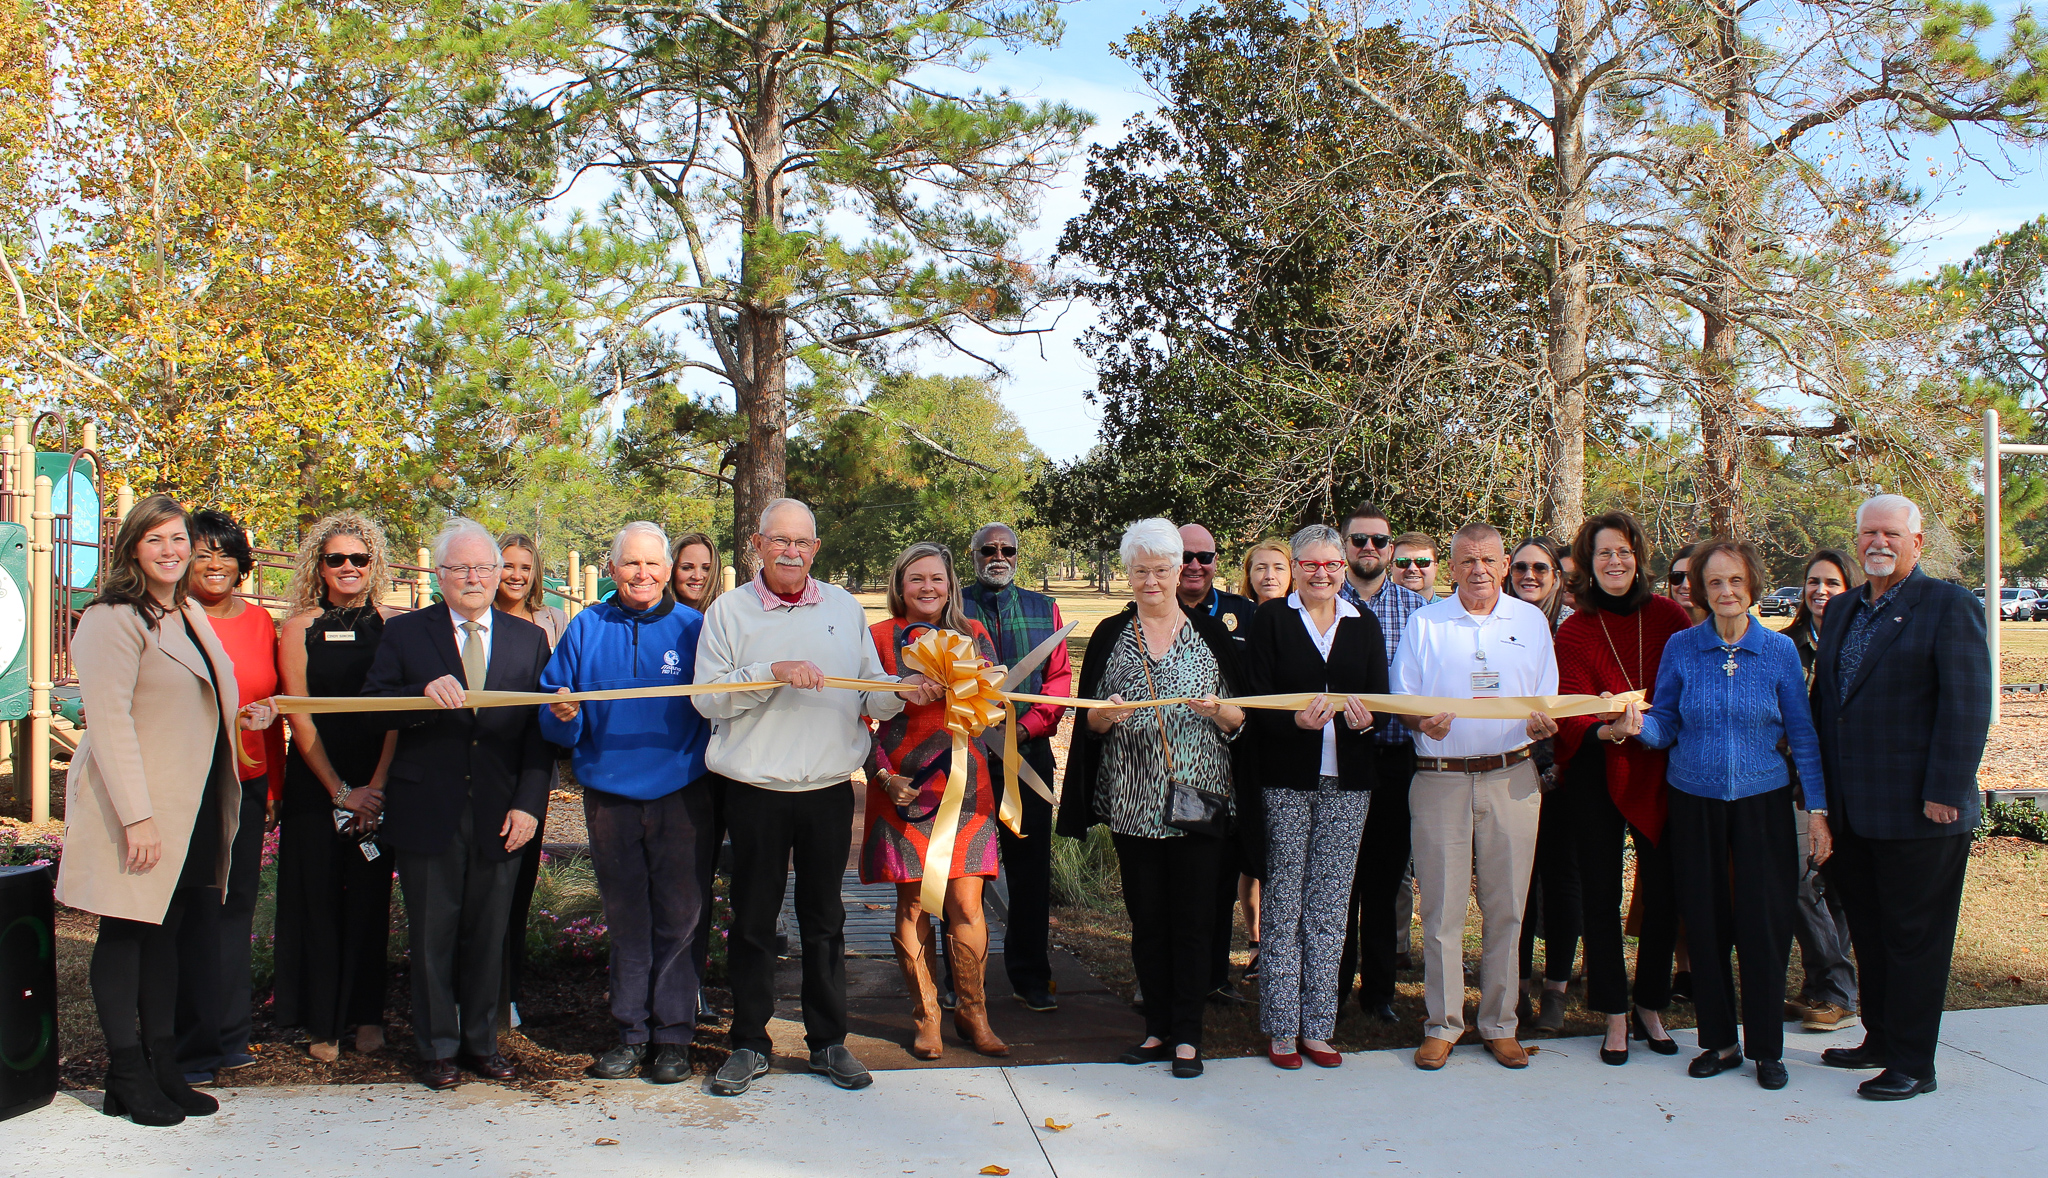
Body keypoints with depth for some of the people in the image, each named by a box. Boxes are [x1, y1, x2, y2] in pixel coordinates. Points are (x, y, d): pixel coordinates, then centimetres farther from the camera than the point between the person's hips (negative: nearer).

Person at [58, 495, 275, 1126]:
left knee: (164, 936, 11)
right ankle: (128, 1079, 9)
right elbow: (108, 720, -17)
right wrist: (137, 815, -22)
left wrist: (237, 719, 9)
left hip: (191, 807, 7)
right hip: (136, 805, -7)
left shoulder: (191, 614, 14)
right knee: (124, 934, 1)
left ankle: (164, 1069, 16)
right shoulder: (113, 619, -11)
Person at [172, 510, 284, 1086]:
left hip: (247, 783, 5)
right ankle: (191, 1045, 10)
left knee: (237, 905, 12)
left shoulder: (260, 621, 10)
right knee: (193, 914, -1)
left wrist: (274, 783, 14)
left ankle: (229, 1034, 24)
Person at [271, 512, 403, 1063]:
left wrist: (376, 786, -10)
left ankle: (366, 1016, 16)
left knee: (370, 896, 5)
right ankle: (322, 1024, 13)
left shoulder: (392, 626, 1)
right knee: (318, 898, 3)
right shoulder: (299, 628, 0)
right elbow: (299, 716, -2)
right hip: (314, 783, 0)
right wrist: (340, 790, -7)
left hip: (378, 783, 0)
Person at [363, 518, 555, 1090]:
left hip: (500, 815, 1)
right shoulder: (405, 633, 5)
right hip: (428, 812, -1)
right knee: (432, 935, 7)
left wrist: (528, 804, -5)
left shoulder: (530, 640, 8)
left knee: (488, 934, 9)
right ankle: (438, 1048, 20)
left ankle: (481, 1042, 23)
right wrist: (424, 692, -22)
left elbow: (540, 730, 5)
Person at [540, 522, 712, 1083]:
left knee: (678, 918, 1)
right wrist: (562, 715, -14)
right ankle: (632, 1031, 20)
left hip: (681, 796, -2)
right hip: (610, 797, 2)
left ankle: (673, 1035, 11)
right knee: (625, 920, 10)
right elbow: (556, 727, 8)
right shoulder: (586, 628, 8)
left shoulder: (693, 627, 3)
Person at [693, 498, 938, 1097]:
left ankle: (828, 1041, 22)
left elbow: (869, 695, 7)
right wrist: (772, 673, -19)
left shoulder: (844, 608, 8)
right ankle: (749, 1043, 20)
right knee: (752, 919, 7)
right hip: (754, 791, -1)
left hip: (829, 789, 2)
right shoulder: (729, 611, 1)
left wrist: (902, 691, -14)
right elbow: (707, 698, -8)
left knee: (824, 919, 10)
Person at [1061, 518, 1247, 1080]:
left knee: (1194, 916, 0)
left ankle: (1187, 1034, 9)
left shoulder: (1211, 632, 6)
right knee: (1146, 916, 6)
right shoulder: (1109, 636, 8)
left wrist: (1218, 710, -16)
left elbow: (1241, 718, 5)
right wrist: (1106, 714, -14)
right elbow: (1089, 723, 7)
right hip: (1133, 798, 1)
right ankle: (1158, 1028, 18)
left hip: (1200, 795, -1)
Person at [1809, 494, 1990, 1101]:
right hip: (1850, 812, 7)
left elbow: (1968, 707, -13)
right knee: (1869, 934, 15)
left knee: (1914, 937, 3)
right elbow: (1823, 702, 18)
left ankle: (1912, 1064, 13)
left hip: (1918, 815, -6)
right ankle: (1881, 1040, 28)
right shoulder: (1841, 611, 14)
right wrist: (1821, 792, 13)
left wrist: (1944, 793, -17)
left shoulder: (1950, 606, -7)